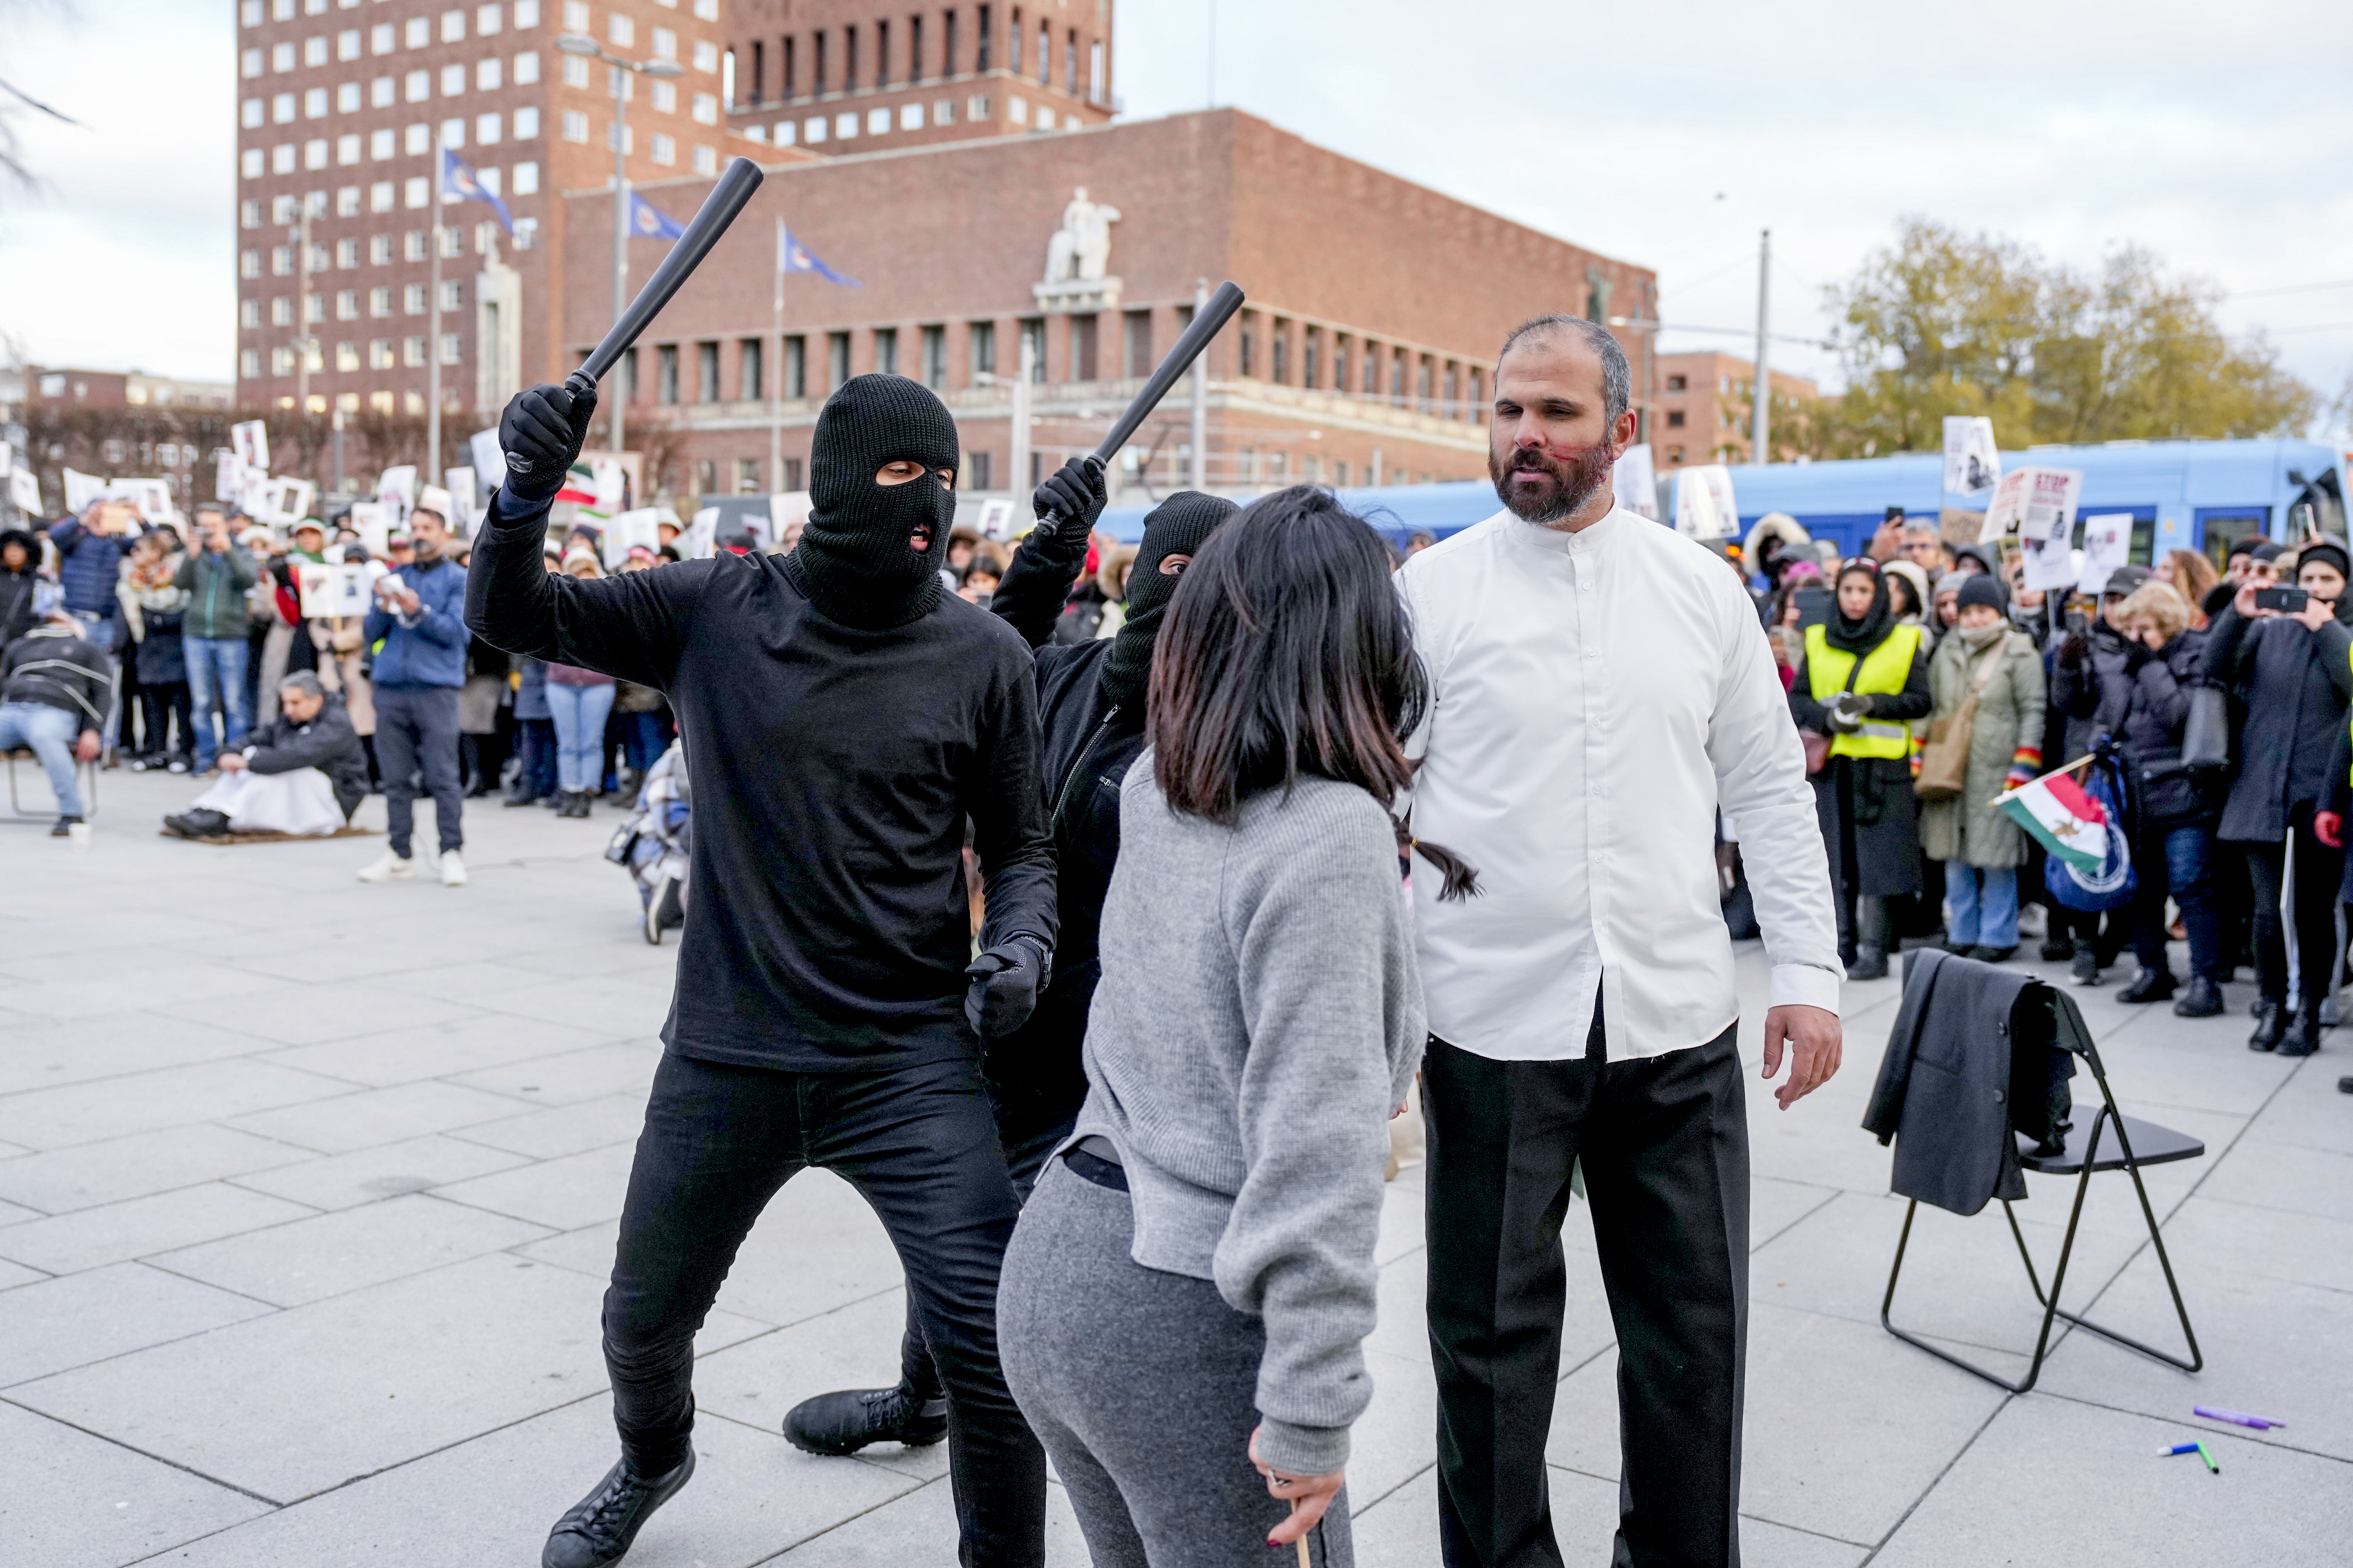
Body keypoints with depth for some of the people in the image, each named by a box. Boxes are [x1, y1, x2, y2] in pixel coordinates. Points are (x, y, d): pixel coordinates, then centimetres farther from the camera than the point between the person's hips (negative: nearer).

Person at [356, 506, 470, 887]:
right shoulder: (394, 578, 18)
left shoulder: (458, 579, 7)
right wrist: (384, 606, -6)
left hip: (436, 687, -4)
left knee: (443, 776, -8)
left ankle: (452, 853, -5)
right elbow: (370, 635, 12)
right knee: (396, 777, 5)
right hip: (391, 686, 4)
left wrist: (418, 612, -19)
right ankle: (398, 854, 9)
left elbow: (457, 631, -6)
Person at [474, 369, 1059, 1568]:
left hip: (911, 1062, -2)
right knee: (645, 1320, 20)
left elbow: (1020, 843, 6)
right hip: (725, 1058, 2)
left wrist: (1022, 943, -14)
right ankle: (652, 1462, 56)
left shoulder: (983, 654, -4)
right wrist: (528, 491, -16)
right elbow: (512, 617, 3)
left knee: (987, 1336, -11)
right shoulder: (715, 607, -3)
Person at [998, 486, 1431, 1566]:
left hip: (1054, 1256, 8)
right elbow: (1315, 1138, -23)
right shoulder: (1330, 838, -19)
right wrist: (1311, 1412, -20)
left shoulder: (1150, 790, 2)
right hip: (1188, 1316, -8)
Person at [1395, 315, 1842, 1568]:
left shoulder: (1700, 589, 6)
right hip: (1491, 1029, -2)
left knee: (1694, 1332, 12)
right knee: (1492, 1337, 9)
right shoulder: (1431, 592, -2)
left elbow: (1769, 790, 10)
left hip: (1677, 1027, 2)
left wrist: (1810, 971, 3)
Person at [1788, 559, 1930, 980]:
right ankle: (1841, 945, 10)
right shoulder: (1817, 641, 12)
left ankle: (1873, 950, -1)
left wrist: (1873, 703, -13)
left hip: (1882, 766, -2)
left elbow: (1920, 701, 3)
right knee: (1836, 855, 2)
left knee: (1875, 857, -5)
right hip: (1829, 763, 2)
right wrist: (1828, 716, -11)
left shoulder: (1905, 642, 6)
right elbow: (1796, 698, 9)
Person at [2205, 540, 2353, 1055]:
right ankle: (2272, 1006, 15)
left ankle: (2308, 1013, 17)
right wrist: (2239, 614, -12)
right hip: (2263, 791, 1)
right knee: (2268, 910, -2)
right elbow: (2216, 669, 0)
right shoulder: (2269, 630, 11)